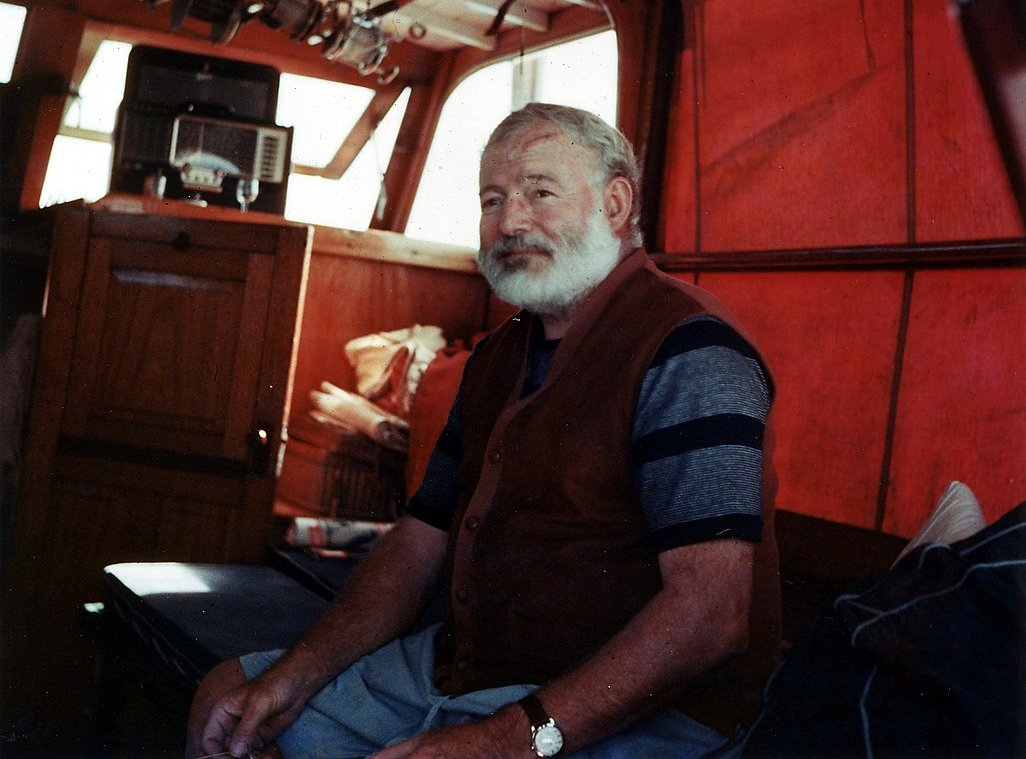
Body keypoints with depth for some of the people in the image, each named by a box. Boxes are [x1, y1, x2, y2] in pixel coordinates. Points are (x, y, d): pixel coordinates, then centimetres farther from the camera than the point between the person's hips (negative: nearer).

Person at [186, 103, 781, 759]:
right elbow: (420, 542, 10)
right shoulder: (499, 358, 12)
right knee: (230, 698, 12)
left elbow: (710, 609, -25)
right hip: (462, 669, 8)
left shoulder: (685, 351, -17)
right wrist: (295, 675, -2)